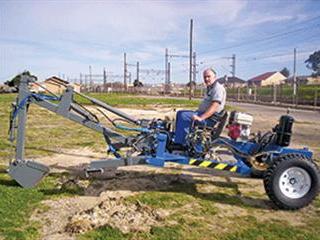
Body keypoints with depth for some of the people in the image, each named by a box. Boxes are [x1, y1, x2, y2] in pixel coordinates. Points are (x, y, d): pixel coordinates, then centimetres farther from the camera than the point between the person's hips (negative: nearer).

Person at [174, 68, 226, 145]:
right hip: (203, 113, 11)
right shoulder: (210, 88, 20)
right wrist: (197, 114, 17)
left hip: (210, 118, -11)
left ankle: (180, 144, -22)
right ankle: (177, 138, 5)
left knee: (184, 116, -25)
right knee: (180, 113, 9)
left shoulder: (218, 88, -14)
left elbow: (214, 107, -26)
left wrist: (200, 118, -33)